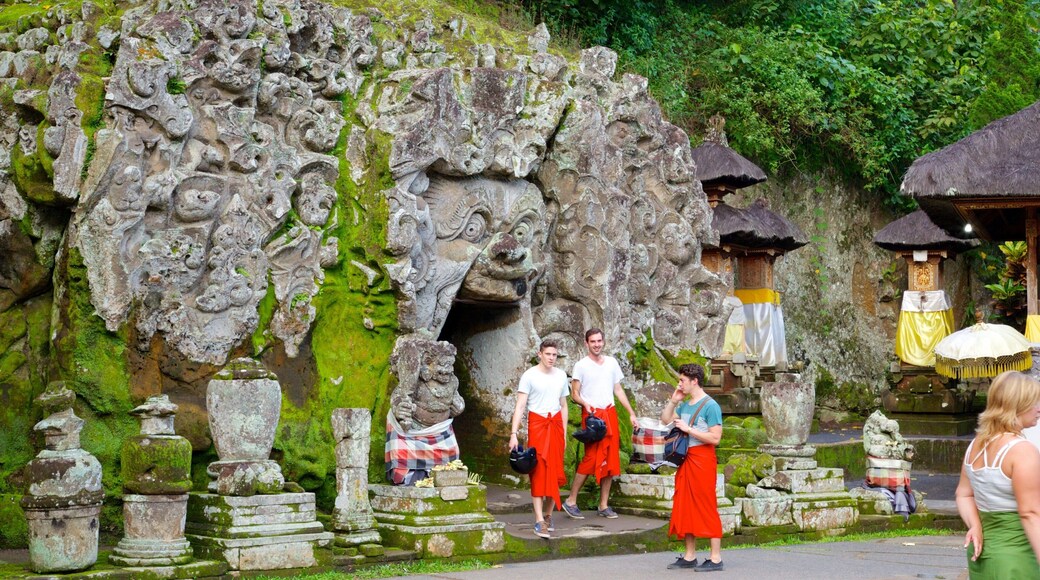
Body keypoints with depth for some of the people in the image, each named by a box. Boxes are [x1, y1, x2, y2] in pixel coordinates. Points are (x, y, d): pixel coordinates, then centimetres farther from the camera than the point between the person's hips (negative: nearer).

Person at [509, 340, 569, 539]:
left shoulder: (561, 376, 10)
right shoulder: (529, 376, -5)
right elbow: (520, 406, -9)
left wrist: (564, 433, 13)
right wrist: (514, 433, -17)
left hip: (556, 425, 5)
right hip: (537, 424, -5)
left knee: (555, 473, 5)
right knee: (538, 471, -9)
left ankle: (548, 515, 18)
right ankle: (539, 521, -12)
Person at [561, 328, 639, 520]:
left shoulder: (612, 362, 12)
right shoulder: (581, 366, -2)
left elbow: (618, 390, 16)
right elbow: (574, 394, -3)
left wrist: (631, 413, 11)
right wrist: (585, 404, -23)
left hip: (610, 414, 5)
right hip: (591, 415, -5)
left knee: (610, 460, 4)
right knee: (591, 458, -11)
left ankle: (604, 505, 11)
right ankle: (571, 501, -1)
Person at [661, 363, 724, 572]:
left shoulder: (710, 406, -11)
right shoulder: (685, 405, 12)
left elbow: (715, 438, -16)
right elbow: (665, 420, 21)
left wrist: (688, 429, -17)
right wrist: (673, 401, 8)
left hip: (702, 459, -8)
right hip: (685, 459, 8)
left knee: (707, 508, -5)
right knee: (685, 507, 9)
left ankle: (716, 559, -1)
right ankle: (690, 556, 17)